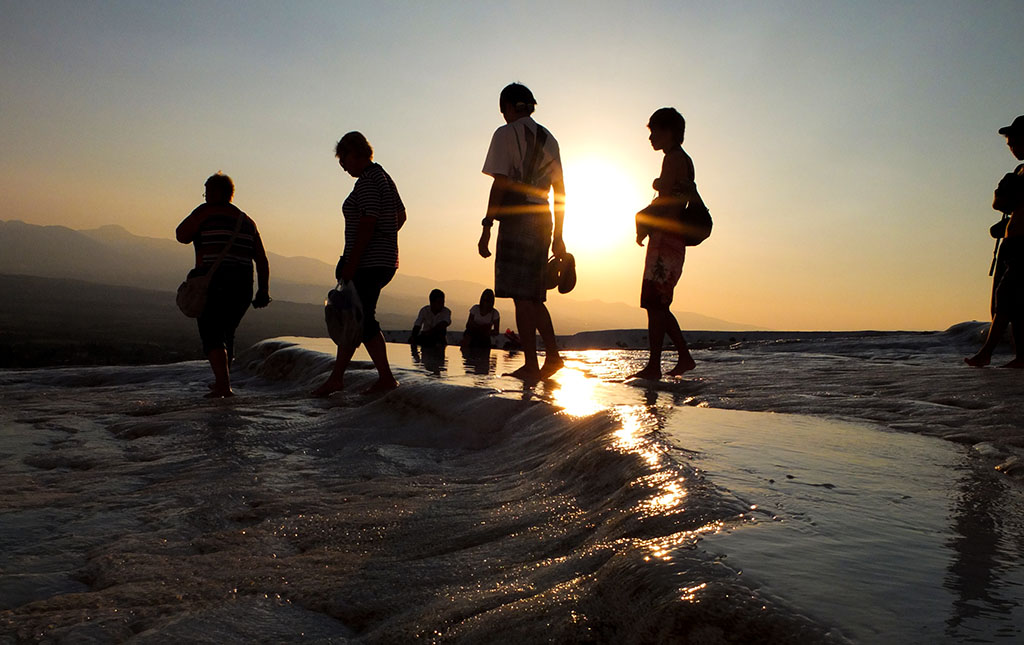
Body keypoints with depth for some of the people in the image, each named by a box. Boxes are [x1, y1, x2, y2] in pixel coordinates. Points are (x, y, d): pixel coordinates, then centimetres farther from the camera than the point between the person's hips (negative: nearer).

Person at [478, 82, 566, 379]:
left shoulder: (506, 133, 0)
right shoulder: (547, 138, 19)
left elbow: (500, 183, -11)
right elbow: (560, 191, 17)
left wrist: (487, 227, -11)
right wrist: (558, 236, 20)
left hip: (517, 218, -7)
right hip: (542, 219, 7)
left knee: (521, 296, -6)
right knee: (533, 296, 13)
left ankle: (531, 364, -6)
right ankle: (552, 355, 8)